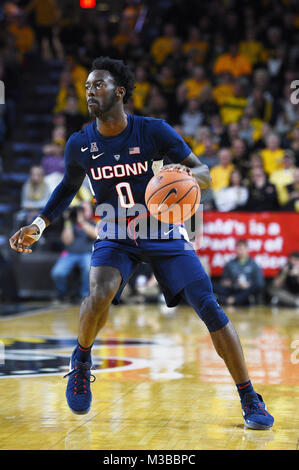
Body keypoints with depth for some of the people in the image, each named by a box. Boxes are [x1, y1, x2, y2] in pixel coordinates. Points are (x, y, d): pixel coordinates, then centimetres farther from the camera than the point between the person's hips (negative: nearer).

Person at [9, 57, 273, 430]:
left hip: (162, 232, -1)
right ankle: (82, 359, 2)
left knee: (209, 308, -12)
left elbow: (205, 173, -10)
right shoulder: (80, 144, -7)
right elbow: (69, 187, 13)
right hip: (115, 235, 1)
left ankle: (249, 400, -1)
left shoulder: (154, 131, -15)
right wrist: (39, 224, 1)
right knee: (99, 294, -30)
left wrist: (187, 175, -34)